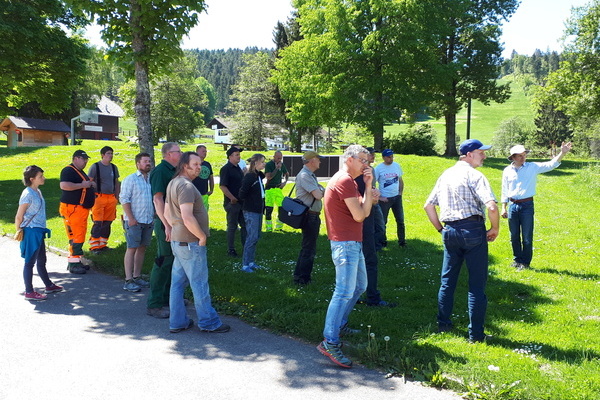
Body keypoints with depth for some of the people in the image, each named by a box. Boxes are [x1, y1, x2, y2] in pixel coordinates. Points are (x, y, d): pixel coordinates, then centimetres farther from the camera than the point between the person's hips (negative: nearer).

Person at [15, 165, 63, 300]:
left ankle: (49, 285, 33)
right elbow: (19, 217, -15)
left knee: (41, 260, 20)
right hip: (31, 232, -9)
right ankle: (29, 292, 10)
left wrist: (41, 230, 15)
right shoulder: (28, 194, -18)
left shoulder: (38, 192, 9)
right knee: (30, 262, 1)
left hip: (39, 232, 9)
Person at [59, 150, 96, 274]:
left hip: (82, 208, 11)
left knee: (80, 236, 13)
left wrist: (90, 184, 13)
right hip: (72, 208, -11)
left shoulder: (80, 172, 21)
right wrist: (82, 185, -22)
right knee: (76, 236, -11)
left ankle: (76, 261, 21)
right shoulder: (68, 170, -12)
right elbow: (64, 185, -28)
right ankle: (73, 264, -6)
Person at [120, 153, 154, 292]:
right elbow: (124, 199, -10)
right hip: (134, 221, -6)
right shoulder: (130, 179, -5)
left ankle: (137, 277, 19)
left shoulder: (152, 179, 13)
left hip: (148, 220, 6)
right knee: (132, 248, -5)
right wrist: (131, 218, -15)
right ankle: (128, 281, -2)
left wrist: (154, 216, 15)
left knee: (142, 248, 10)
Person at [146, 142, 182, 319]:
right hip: (165, 223, -9)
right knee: (163, 262, -5)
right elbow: (158, 199, -21)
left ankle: (167, 298, 28)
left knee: (172, 261, 16)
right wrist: (167, 225, -25)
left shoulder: (172, 171, 14)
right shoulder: (160, 171, -14)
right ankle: (154, 304, 3)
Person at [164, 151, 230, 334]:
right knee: (199, 284, 0)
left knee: (178, 282, 13)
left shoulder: (173, 183, 13)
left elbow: (167, 213, 20)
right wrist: (202, 236, -16)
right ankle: (209, 323, 11)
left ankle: (177, 322, 22)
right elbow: (187, 218, -28)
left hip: (178, 241, 10)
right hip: (191, 243, -10)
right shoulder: (186, 185, -19)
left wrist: (176, 229, 16)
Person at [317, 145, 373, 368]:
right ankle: (329, 342, -14)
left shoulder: (345, 180, 19)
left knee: (359, 286, 21)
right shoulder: (345, 181, -15)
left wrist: (368, 187, 4)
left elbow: (362, 211, 15)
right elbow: (360, 215, -17)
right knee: (345, 292, -14)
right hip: (346, 244, -11)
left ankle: (340, 325, 31)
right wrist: (368, 187, -8)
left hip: (353, 243, 11)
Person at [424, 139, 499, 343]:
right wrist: (495, 229, -5)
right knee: (477, 284, 3)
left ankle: (443, 323, 26)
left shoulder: (445, 175, 13)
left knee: (447, 280, 17)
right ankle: (476, 333, 8)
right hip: (473, 230, -6)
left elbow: (428, 205, 16)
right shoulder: (474, 175, -9)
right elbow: (491, 207, -21)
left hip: (450, 232, 6)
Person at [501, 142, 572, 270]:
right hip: (512, 205, 2)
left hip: (527, 205, -2)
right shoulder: (507, 171, 5)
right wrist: (504, 208, 8)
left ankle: (525, 262, 14)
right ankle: (517, 259, 26)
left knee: (527, 237, 2)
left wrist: (562, 153, -24)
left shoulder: (533, 167, 0)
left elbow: (551, 164, -9)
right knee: (514, 236, 11)